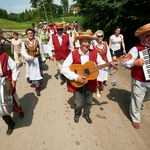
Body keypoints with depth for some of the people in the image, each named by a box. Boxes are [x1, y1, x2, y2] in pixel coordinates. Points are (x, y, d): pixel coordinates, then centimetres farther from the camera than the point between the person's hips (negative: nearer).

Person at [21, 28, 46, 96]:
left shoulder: (38, 41, -5)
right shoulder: (24, 43, -4)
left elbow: (41, 51, 2)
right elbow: (23, 52, -10)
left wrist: (43, 59, 8)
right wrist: (29, 57, -27)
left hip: (37, 60, -1)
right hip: (29, 60, 1)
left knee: (37, 73, 1)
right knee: (30, 72, 19)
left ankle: (37, 88, 11)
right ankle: (30, 80, 49)